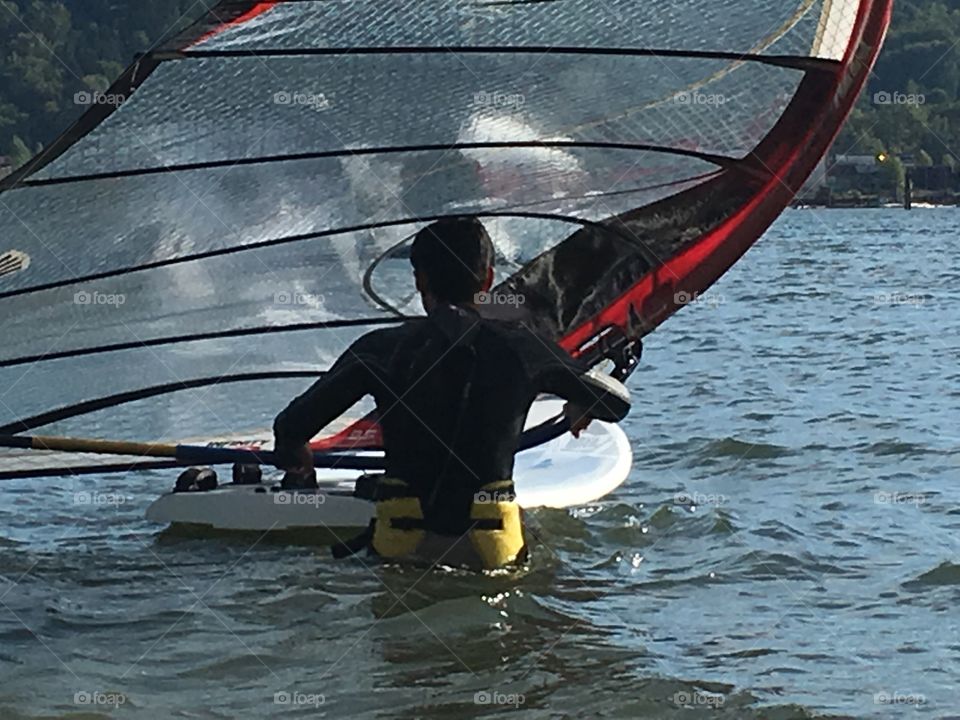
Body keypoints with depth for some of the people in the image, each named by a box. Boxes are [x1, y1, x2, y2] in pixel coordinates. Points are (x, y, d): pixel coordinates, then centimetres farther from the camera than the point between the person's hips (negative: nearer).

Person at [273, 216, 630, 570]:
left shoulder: (382, 350, -1)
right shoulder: (519, 347, 1)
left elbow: (291, 426, 0)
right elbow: (617, 401, 13)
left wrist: (293, 452, 25)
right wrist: (580, 406, 37)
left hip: (402, 547, -1)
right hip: (491, 551, 1)